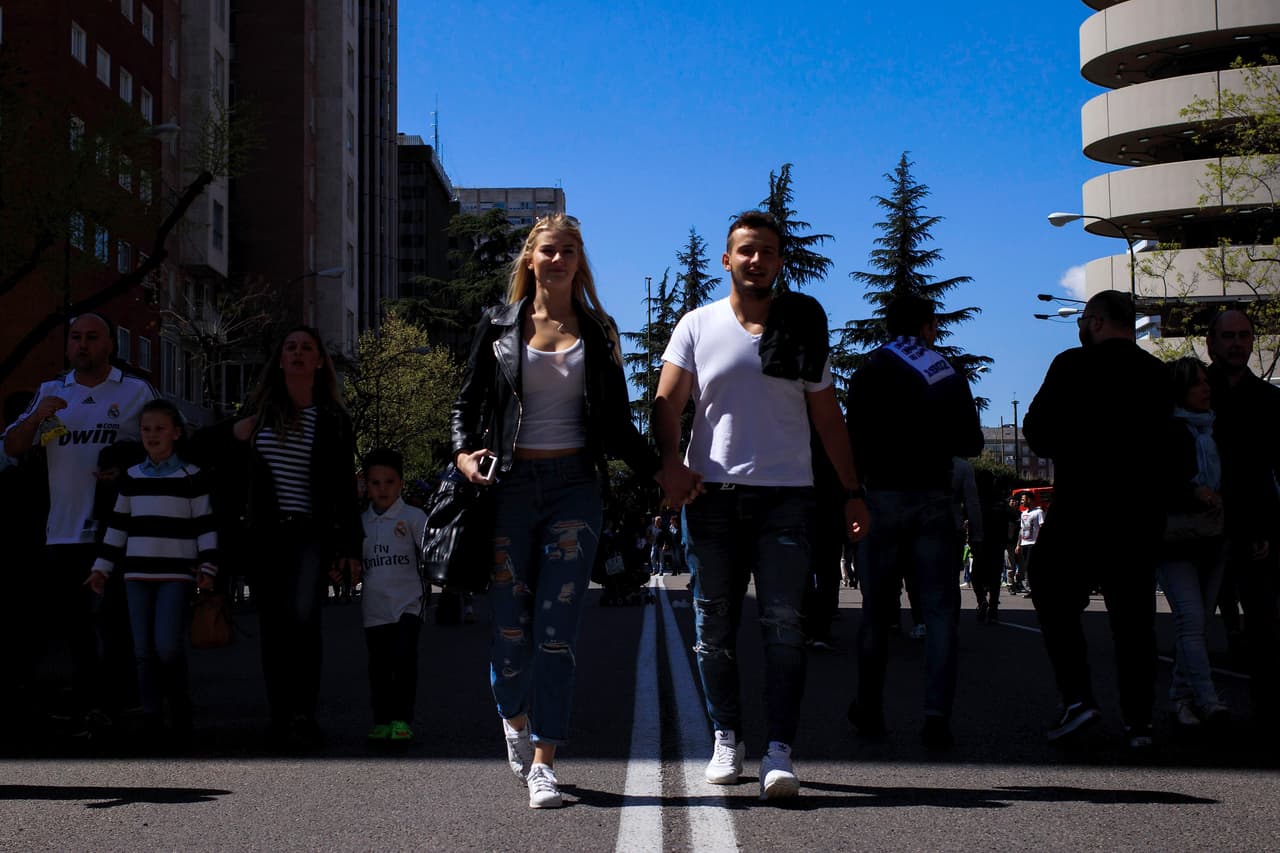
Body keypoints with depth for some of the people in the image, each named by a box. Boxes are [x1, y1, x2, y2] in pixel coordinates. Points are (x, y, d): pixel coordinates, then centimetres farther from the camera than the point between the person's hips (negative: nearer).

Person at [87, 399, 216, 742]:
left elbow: (205, 525, -1)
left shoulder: (191, 477, 0)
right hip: (137, 574, 4)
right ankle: (152, 720, 10)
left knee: (168, 645, -15)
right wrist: (102, 567, 13)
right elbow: (118, 526, 16)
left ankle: (179, 701, 8)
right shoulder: (131, 477, 11)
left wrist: (207, 567, -9)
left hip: (177, 574, -4)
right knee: (144, 651, 3)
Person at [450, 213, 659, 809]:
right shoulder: (499, 325, 8)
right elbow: (468, 400, 11)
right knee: (510, 623, 1)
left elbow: (617, 423, 12)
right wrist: (463, 452, -8)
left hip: (574, 486, 0)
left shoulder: (597, 332, 10)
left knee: (556, 628, -7)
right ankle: (514, 719, 31)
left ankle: (542, 761, -3)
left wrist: (659, 473, 2)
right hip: (510, 484, 0)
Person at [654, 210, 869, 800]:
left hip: (787, 495, 0)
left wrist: (852, 491, 7)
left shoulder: (802, 328, 11)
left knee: (784, 623, -10)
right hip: (713, 493, 0)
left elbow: (827, 416, 13)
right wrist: (670, 460, -17)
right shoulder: (698, 325, 8)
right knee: (714, 626, 4)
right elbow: (667, 402, 2)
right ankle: (726, 738, 18)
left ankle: (779, 751, -10)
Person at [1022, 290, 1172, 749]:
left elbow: (1037, 431, -7)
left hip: (1081, 505, -4)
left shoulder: (1074, 365, -8)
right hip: (1143, 510, 5)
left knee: (1055, 599, 8)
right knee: (1134, 613, 8)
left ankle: (1077, 698, -5)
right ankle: (1138, 721, 7)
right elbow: (1165, 440, 14)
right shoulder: (1159, 373, 7)